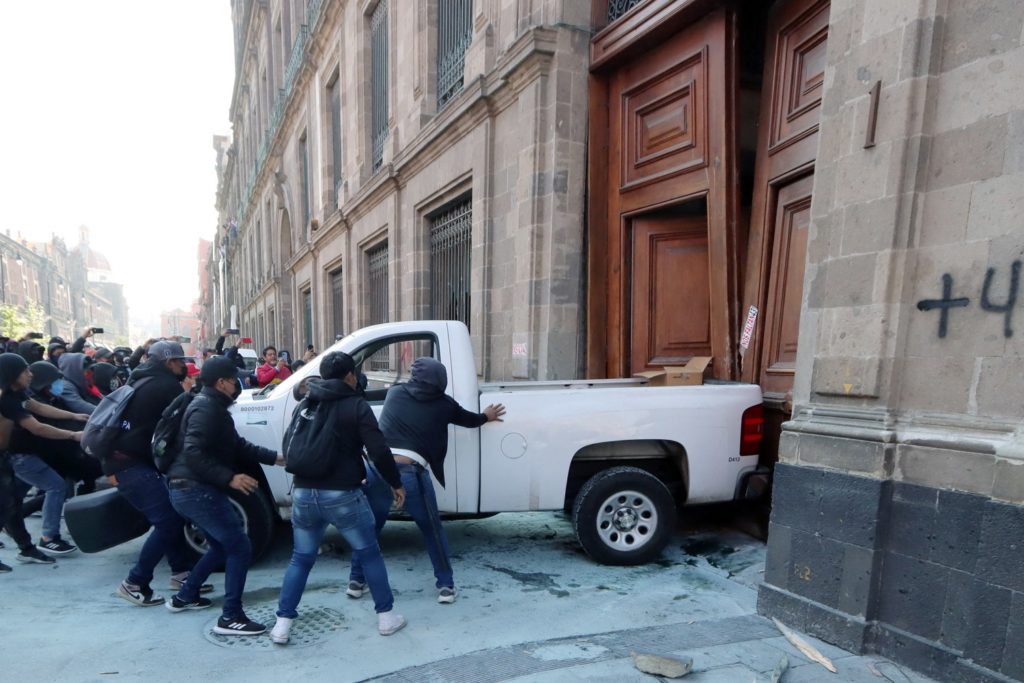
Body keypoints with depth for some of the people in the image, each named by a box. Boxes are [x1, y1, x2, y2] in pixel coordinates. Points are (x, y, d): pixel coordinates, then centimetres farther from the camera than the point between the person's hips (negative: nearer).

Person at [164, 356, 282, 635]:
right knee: (239, 548, -8)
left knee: (221, 545, 24)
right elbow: (194, 454, -27)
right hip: (196, 490, -11)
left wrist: (275, 458, 15)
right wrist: (230, 478, -30)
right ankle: (230, 617, -3)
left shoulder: (212, 406, 17)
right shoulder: (206, 408, -17)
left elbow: (238, 445, 19)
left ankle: (185, 597, 36)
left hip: (190, 489, 11)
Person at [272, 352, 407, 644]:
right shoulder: (356, 406, -7)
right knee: (369, 555, 12)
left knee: (301, 559, 19)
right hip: (342, 494, -4)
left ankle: (282, 624, 16)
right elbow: (379, 451, -13)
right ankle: (386, 616, 18)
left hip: (304, 493, 5)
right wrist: (395, 483, -1)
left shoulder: (306, 405, 12)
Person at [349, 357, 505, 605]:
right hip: (411, 472, -2)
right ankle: (446, 586, 21)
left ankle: (356, 581, 31)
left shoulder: (394, 392, 13)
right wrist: (486, 416, 49)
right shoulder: (443, 404, 10)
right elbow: (469, 419, 28)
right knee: (433, 530, 17)